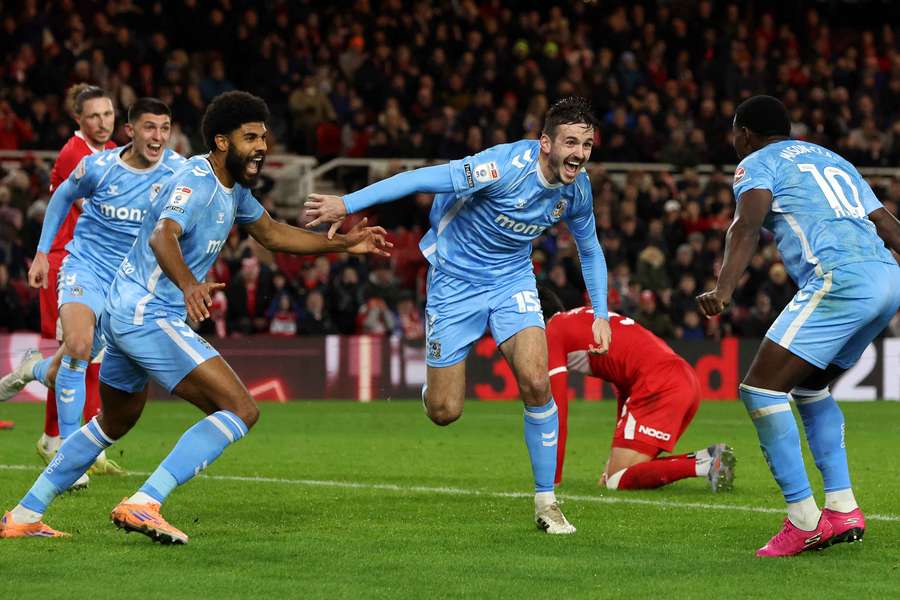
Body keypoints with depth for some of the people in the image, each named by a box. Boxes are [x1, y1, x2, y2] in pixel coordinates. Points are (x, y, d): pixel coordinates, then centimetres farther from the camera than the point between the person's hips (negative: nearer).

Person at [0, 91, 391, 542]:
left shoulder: (233, 187, 12)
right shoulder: (195, 183, -19)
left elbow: (271, 234, 26)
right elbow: (162, 237, -37)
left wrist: (343, 244, 21)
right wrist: (188, 284, -56)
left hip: (124, 314, 11)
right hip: (149, 316, -11)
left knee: (115, 423, 26)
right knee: (241, 410, -16)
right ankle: (142, 505, -23)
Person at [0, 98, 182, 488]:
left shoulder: (177, 170, -11)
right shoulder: (97, 167, -10)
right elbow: (63, 197, 9)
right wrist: (42, 252, 9)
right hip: (85, 266, -2)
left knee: (76, 363, 6)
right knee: (78, 346, -25)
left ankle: (37, 369, 45)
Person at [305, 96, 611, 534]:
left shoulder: (576, 190, -7)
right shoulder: (509, 166, -28)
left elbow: (590, 250, 14)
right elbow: (426, 180, -29)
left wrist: (601, 314, 7)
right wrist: (347, 204, -33)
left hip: (512, 281, 4)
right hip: (455, 280, -4)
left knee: (536, 382, -20)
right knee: (443, 412, -4)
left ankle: (545, 501, -6)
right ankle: (436, 381, 37)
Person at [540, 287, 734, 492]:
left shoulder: (552, 332, 6)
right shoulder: (585, 316, 33)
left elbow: (558, 410, 2)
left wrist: (553, 477, 9)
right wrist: (616, 460, 38)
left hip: (658, 383, -9)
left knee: (617, 481, -10)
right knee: (633, 466, 15)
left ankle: (703, 465, -25)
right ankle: (709, 457, -1)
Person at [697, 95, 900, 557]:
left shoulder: (756, 164, 9)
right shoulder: (831, 159, 31)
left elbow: (748, 224, -11)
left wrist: (724, 289, -24)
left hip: (839, 278, -8)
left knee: (760, 389, -5)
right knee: (809, 387, 25)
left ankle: (803, 520, -11)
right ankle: (842, 510, 17)